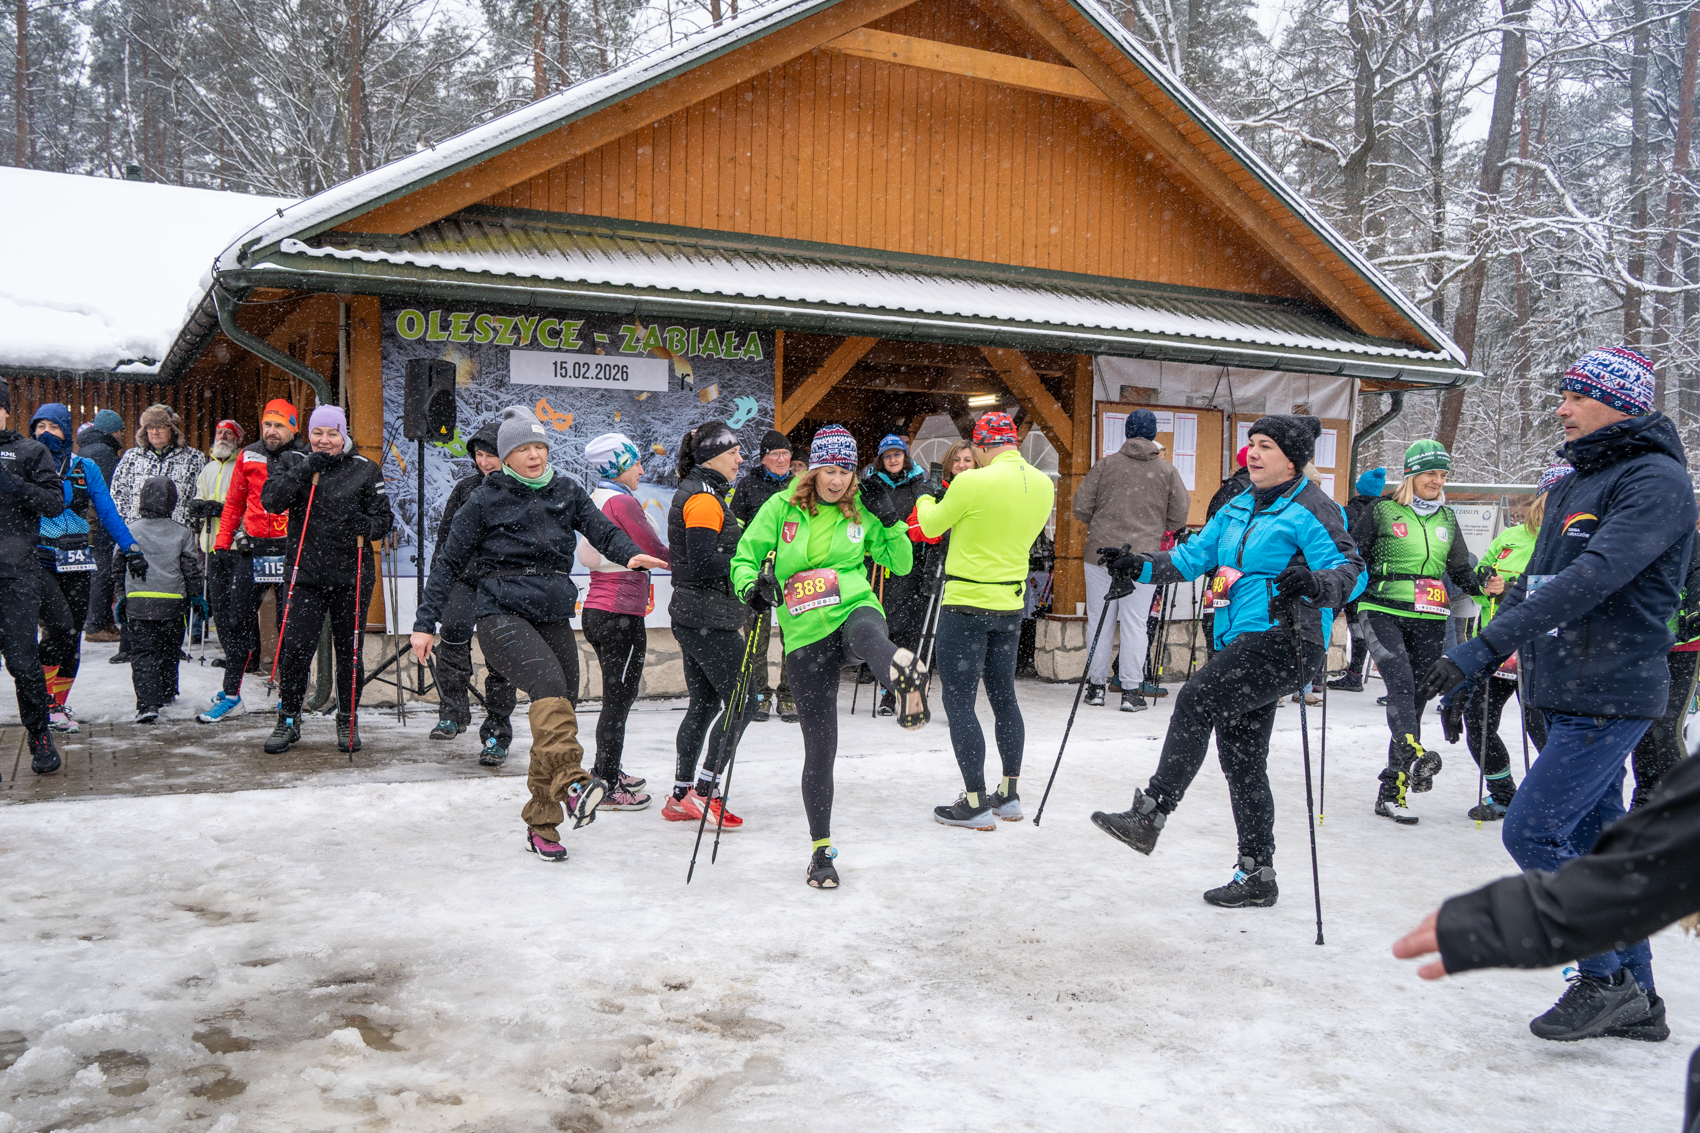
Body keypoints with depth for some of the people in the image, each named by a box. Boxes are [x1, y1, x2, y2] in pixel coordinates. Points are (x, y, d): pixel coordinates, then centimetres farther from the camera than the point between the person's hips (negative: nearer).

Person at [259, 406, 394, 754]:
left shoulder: (365, 470, 4)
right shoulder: (293, 463, 8)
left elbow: (385, 518, 4)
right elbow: (270, 501, -7)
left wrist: (367, 525, -18)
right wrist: (303, 471, -17)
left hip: (351, 575, 0)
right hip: (304, 573, 1)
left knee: (349, 651, 6)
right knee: (293, 648, -4)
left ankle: (348, 720, 22)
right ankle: (288, 720, 13)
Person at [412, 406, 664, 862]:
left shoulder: (567, 493, 12)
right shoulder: (486, 499, 3)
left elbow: (602, 529, -2)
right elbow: (451, 564, 5)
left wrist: (631, 554, -24)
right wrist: (425, 623, 1)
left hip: (554, 616, 5)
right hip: (502, 614, -5)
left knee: (560, 711, 3)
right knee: (549, 682, -31)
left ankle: (541, 825, 13)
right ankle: (571, 783, -44)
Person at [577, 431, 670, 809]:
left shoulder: (597, 500, 13)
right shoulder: (623, 502, -14)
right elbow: (656, 552, -16)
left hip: (598, 611, 9)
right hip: (620, 613, -9)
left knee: (616, 696, 19)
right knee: (619, 699, -2)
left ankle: (607, 773, 30)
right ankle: (607, 788, 4)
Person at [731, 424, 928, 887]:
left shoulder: (860, 512, 8)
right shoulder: (782, 508, 4)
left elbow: (901, 564, 13)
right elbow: (744, 558, 7)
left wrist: (890, 518, -2)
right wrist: (752, 586, -14)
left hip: (855, 610, -1)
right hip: (805, 636, 1)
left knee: (867, 632, -42)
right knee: (819, 744, 1)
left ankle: (905, 676, -80)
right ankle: (820, 849, 18)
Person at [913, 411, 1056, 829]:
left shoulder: (973, 483, -19)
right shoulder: (1043, 485, 1)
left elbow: (932, 525, -3)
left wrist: (925, 503, 20)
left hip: (966, 604, -7)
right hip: (1011, 603, 7)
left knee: (958, 701, 0)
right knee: (1004, 697, 17)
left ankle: (975, 803, 2)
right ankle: (1009, 796, 24)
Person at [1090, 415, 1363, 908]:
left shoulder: (1312, 510, -6)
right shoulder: (1239, 507, 19)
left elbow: (1352, 572, -16)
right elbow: (1195, 555, 17)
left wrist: (1314, 585, -36)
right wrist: (1139, 566, 4)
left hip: (1281, 644, -9)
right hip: (1240, 645, 9)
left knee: (1195, 699, -26)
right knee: (1241, 756, 10)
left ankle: (1150, 814, -24)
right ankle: (1256, 875, 18)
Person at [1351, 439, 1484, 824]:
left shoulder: (1447, 520, 16)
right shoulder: (1382, 511, 3)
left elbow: (1461, 571, 21)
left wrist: (1484, 584, 1)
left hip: (1429, 621, 4)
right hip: (1383, 613, -4)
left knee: (1415, 697, 1)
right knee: (1401, 681, -28)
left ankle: (1392, 791, 5)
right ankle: (1413, 754, -46)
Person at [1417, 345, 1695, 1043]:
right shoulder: (1573, 485, 15)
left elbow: (1593, 579, -27)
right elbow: (1534, 584, 19)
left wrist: (1480, 649, -33)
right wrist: (1477, 660, 8)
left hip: (1609, 698, -9)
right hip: (1568, 696, 9)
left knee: (1532, 833, -10)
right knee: (1595, 841, 13)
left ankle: (1606, 977, 6)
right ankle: (1634, 992, 24)